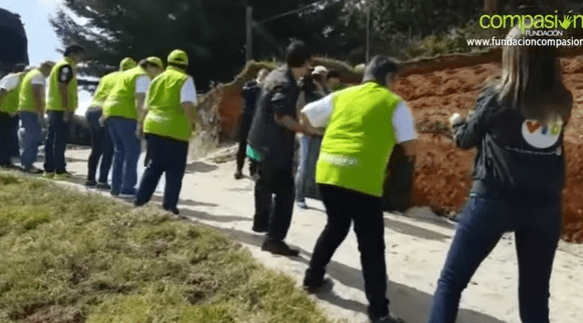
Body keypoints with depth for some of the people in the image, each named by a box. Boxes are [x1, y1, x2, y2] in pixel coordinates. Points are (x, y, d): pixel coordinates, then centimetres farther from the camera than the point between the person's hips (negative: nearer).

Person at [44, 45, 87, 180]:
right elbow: (62, 88, -19)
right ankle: (59, 171, -9)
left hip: (53, 108, 10)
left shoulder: (60, 65, 22)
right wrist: (66, 109, -22)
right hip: (61, 109, -10)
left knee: (52, 139, 11)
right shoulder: (66, 67, -10)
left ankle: (49, 169, 16)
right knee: (60, 140, -9)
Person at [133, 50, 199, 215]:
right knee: (174, 171, 3)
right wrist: (196, 121, -2)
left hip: (153, 128, 6)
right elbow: (187, 106, -16)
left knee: (155, 166, 19)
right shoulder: (185, 80, -2)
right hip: (175, 131, -6)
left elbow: (147, 107, 22)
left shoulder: (157, 80, 18)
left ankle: (140, 199, 18)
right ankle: (169, 205, 3)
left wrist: (144, 122, 35)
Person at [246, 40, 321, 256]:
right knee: (284, 192, -8)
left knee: (265, 184, 25)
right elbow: (281, 117, -27)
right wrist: (306, 129, -19)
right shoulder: (286, 84, -21)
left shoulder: (278, 75, 10)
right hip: (274, 147, -11)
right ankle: (274, 239, -6)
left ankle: (261, 222, 42)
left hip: (263, 142, 11)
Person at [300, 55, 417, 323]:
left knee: (336, 227, 27)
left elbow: (305, 116, 21)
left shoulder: (341, 96, 16)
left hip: (327, 172, 5)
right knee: (371, 244, 4)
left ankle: (312, 278, 37)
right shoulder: (394, 103, 5)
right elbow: (410, 148, 1)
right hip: (362, 179, -5)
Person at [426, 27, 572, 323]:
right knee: (535, 294, 15)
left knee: (451, 280, 6)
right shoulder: (561, 101, 3)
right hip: (544, 205, 4)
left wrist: (457, 122, 26)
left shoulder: (496, 95, -8)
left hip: (494, 199, -4)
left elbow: (465, 140, 4)